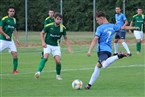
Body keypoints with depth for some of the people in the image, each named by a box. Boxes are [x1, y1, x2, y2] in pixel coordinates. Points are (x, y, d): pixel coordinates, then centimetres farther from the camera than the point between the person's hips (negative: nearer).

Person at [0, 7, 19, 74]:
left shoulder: (14, 20, 12)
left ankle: (14, 70, 5)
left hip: (10, 40, 5)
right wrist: (6, 35, -22)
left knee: (15, 54, -6)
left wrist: (16, 39, 12)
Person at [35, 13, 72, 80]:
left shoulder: (63, 28, -5)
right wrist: (43, 42, -11)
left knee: (58, 61, -10)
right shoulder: (49, 26, -12)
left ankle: (58, 75, 14)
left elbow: (65, 38, 8)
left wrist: (69, 47, 1)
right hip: (47, 45, -2)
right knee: (45, 57, -27)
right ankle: (38, 72, -36)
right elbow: (42, 33, 2)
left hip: (56, 46, 2)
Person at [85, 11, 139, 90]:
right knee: (98, 67, 17)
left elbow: (95, 40, -14)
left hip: (102, 50, -9)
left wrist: (89, 51, -15)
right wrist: (134, 28, 42)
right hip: (109, 50, 9)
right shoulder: (112, 26, 13)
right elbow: (123, 27, 25)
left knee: (105, 65, -33)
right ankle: (89, 84, 19)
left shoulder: (100, 28, -7)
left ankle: (118, 56, -36)